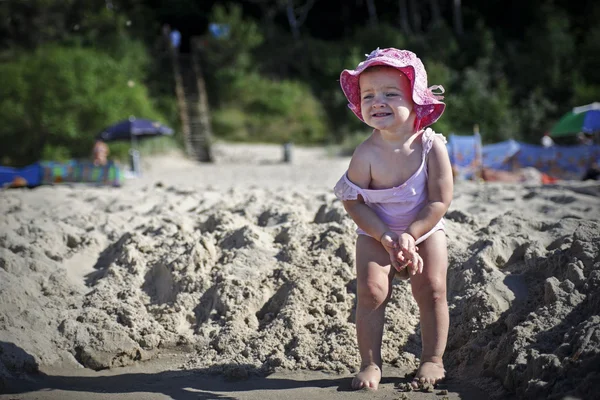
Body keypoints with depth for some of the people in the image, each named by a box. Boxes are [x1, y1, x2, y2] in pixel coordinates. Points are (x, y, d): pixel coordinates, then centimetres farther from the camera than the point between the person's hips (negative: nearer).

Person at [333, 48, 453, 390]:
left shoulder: (431, 146, -22)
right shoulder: (367, 153, -23)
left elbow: (440, 200, -18)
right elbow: (353, 202, -17)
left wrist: (409, 235, -23)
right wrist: (388, 238, -23)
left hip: (425, 231, 1)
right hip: (376, 235, 0)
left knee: (432, 289, -4)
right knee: (371, 291, -11)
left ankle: (433, 360, 11)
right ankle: (371, 363, 0)